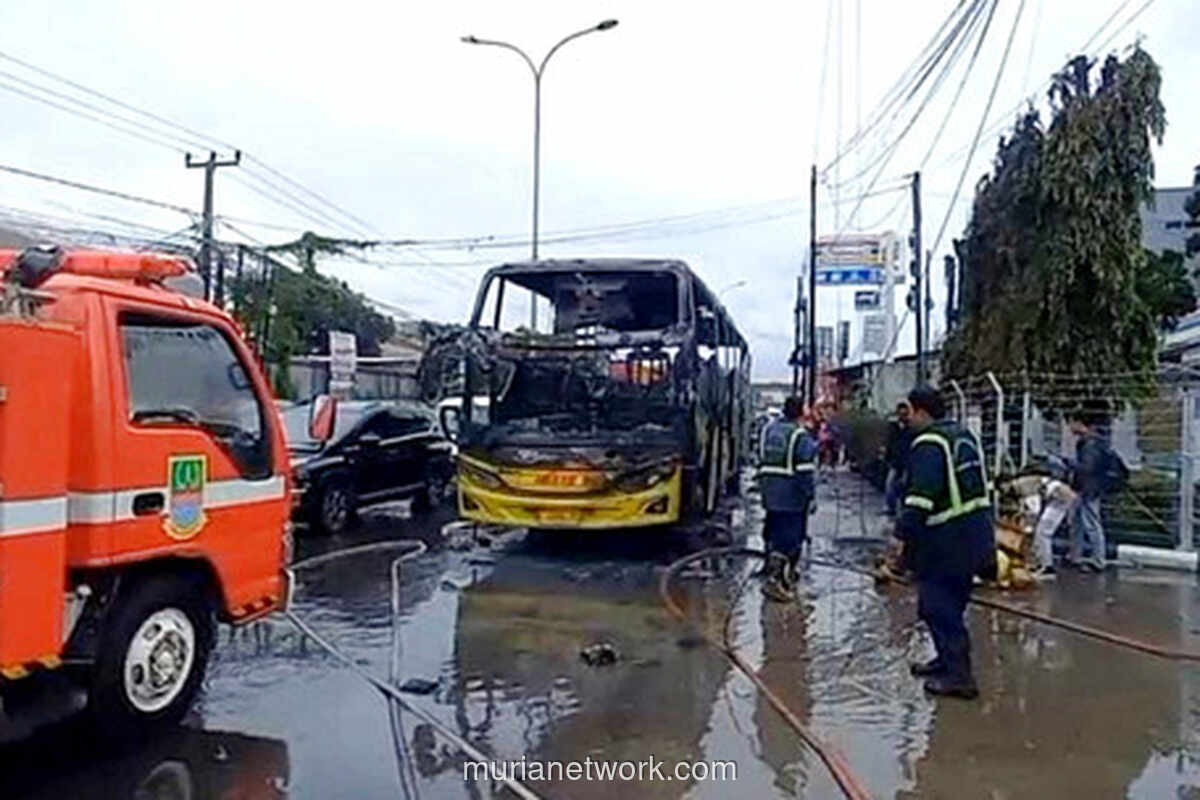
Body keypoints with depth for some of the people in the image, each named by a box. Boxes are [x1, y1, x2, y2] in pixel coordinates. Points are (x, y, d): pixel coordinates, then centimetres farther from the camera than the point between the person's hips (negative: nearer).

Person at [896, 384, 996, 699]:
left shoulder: (928, 444, -16)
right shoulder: (964, 436, 14)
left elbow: (921, 496, -23)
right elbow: (977, 485, 20)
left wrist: (902, 535, -19)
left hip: (947, 540, -10)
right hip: (974, 534, 10)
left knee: (939, 607, -2)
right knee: (950, 603, 21)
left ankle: (958, 675, 1)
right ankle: (948, 660, 33)